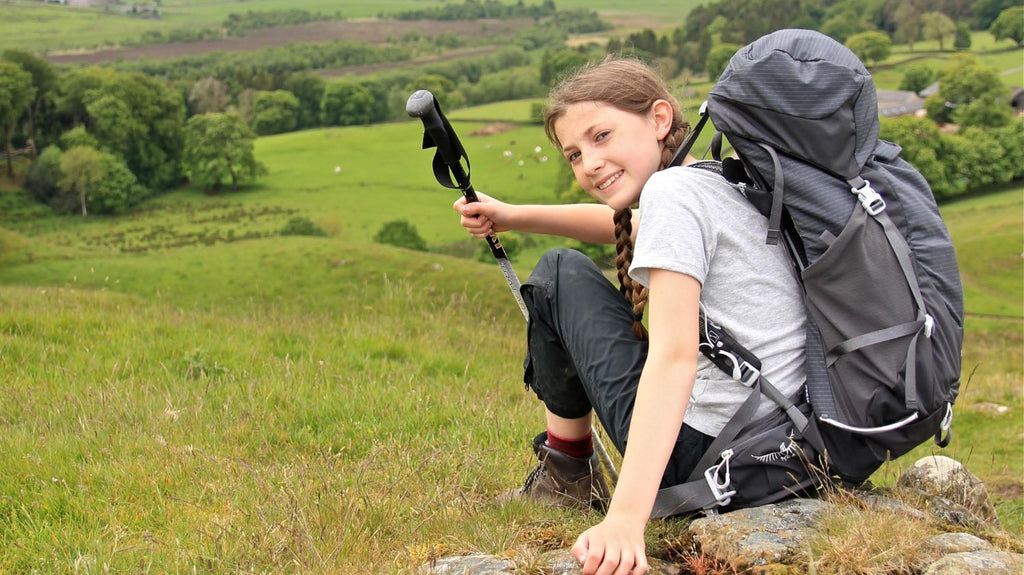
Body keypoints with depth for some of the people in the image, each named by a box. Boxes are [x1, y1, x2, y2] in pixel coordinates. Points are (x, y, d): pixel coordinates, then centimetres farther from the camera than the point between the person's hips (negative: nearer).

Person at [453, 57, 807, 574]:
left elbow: (673, 358, -25)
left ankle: (567, 472, 18)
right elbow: (630, 226, 32)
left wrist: (626, 517, -31)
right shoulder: (726, 183, 13)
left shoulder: (672, 189, -13)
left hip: (702, 454, -9)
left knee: (560, 274, 6)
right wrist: (513, 217, 22)